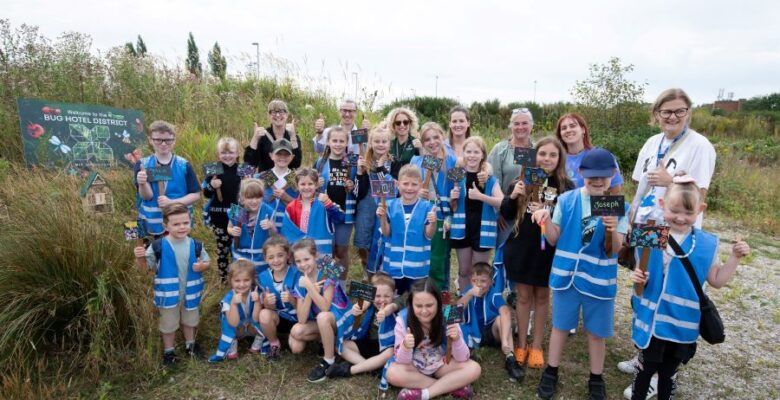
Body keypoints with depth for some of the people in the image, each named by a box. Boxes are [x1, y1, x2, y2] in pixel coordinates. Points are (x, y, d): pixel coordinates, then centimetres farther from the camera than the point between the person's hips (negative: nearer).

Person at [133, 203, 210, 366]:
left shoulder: (196, 245, -13)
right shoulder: (158, 247, -18)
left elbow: (207, 262, 2)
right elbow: (144, 269, -11)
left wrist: (202, 266, -20)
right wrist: (139, 258, -30)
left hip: (190, 293, 2)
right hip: (168, 294, -2)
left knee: (189, 321, 25)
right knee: (168, 324, 19)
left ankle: (190, 344, 49)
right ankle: (169, 351, 42)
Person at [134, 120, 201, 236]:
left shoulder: (184, 165, -3)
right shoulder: (142, 165, -2)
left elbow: (195, 195, -3)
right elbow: (147, 196, -10)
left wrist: (172, 202, -18)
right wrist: (142, 184, -32)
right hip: (152, 224, 0)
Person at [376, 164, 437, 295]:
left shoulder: (426, 207, -7)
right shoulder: (390, 205, -3)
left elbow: (428, 235, -7)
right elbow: (386, 233, -3)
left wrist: (433, 223, -26)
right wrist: (383, 218, -19)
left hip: (417, 267, -1)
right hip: (394, 265, 2)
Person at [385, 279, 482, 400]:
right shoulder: (403, 320, -21)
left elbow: (462, 358, -16)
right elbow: (402, 361, -18)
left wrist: (457, 340, -35)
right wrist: (405, 347, -40)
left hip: (441, 365, 1)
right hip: (414, 366, 0)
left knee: (474, 369, -23)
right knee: (393, 374, -31)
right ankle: (454, 386, -19)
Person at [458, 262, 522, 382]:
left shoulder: (495, 294, -16)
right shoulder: (468, 291, -7)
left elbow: (506, 313, -34)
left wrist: (505, 340, -50)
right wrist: (470, 294, -38)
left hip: (491, 333, -2)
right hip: (472, 334, 2)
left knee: (501, 318, -32)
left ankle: (510, 359, -40)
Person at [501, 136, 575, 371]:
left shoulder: (566, 186, -6)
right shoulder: (524, 180, 0)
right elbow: (507, 215, 3)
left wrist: (547, 214, -24)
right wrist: (512, 197, -16)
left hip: (548, 250, -1)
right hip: (521, 247, 1)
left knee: (542, 297, 14)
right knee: (523, 296, 12)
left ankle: (537, 346, 29)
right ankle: (521, 344, 28)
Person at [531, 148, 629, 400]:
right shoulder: (566, 200, -5)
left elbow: (616, 251, -11)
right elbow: (554, 239, -2)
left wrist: (612, 230, -31)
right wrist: (546, 220, -21)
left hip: (599, 280, 0)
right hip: (566, 274, 1)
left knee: (597, 332, 14)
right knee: (560, 326, 14)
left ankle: (596, 379, 35)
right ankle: (551, 372, 33)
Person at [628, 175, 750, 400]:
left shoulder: (706, 244, -5)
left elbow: (717, 281, 3)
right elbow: (640, 274, -1)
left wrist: (735, 258, -8)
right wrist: (638, 278, -23)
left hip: (683, 325, 1)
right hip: (652, 321, -1)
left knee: (668, 374, 19)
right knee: (645, 370, 14)